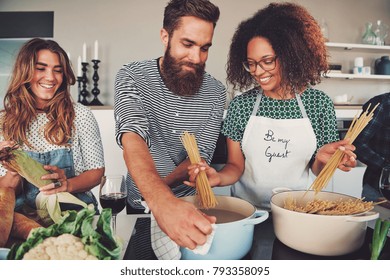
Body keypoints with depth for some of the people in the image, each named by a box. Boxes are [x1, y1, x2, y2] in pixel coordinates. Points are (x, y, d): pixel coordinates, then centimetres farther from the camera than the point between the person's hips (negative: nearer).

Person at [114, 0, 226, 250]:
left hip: (190, 204, 1)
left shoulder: (216, 93, -9)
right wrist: (161, 200, -50)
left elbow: (200, 157, -13)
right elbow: (132, 137, -32)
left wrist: (159, 187, -31)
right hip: (142, 204, -1)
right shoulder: (132, 76, -16)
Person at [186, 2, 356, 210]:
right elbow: (235, 166, 1)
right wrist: (219, 177, -18)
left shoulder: (319, 103, -2)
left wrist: (321, 159, -15)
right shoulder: (240, 105, -3)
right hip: (247, 211, 0)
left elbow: (316, 169, 6)